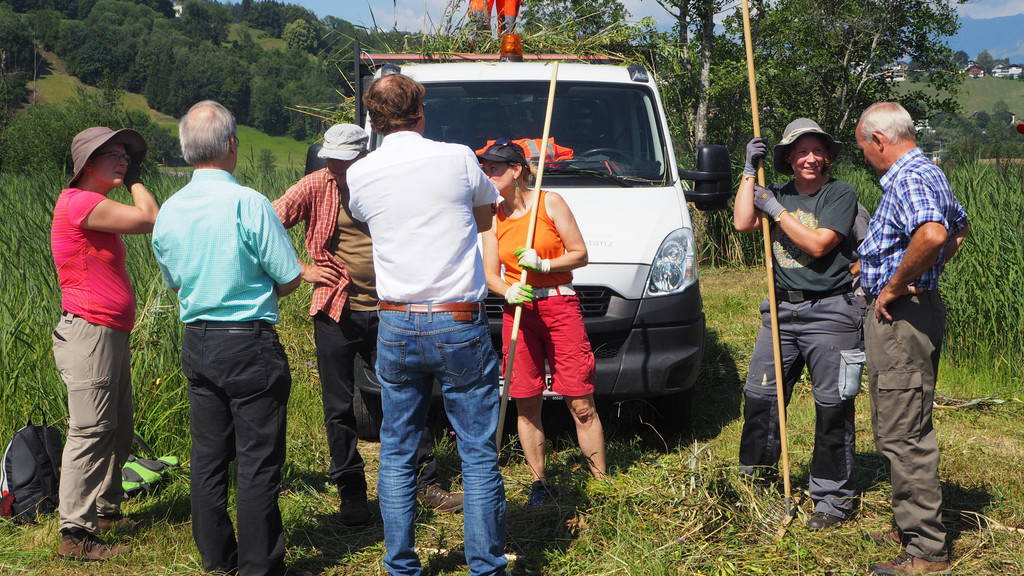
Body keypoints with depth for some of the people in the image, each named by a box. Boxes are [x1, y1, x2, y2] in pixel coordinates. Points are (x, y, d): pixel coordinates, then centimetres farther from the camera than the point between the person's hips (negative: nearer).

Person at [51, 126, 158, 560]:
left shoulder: (100, 208, 19)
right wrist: (136, 182, -3)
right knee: (91, 430, -10)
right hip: (89, 334, -11)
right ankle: (76, 533, -6)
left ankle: (106, 510, 29)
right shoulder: (78, 202, -14)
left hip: (112, 336, 11)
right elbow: (151, 221, -17)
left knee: (119, 429, 16)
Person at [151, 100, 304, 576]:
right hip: (249, 344, -6)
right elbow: (290, 277, -9)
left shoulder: (168, 211, 4)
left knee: (207, 456, 14)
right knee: (257, 461, 2)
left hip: (196, 342, 6)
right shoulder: (248, 203, -15)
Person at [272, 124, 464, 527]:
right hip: (336, 312, -1)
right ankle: (351, 494, 18)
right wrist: (302, 270, -6)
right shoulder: (317, 186, -4)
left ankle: (427, 484, 19)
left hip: (385, 311, 1)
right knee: (339, 410, 4)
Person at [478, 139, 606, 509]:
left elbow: (580, 255, 0)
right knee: (526, 406, 1)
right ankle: (539, 485, 12)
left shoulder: (550, 203, 0)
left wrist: (544, 264, -16)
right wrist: (508, 292, -14)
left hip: (560, 307, -3)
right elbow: (490, 274, 7)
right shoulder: (492, 217, 10)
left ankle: (602, 482, 5)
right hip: (518, 312, 3)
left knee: (581, 405, -4)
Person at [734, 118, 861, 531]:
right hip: (782, 311, 5)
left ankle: (832, 499, 8)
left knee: (832, 407, -1)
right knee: (759, 396, 5)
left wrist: (776, 210, -9)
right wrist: (749, 170, -3)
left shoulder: (840, 194, -3)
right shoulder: (778, 193, 12)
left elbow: (818, 245, -14)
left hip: (829, 313, -5)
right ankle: (753, 478, 21)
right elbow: (743, 223, -4)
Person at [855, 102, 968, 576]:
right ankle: (912, 527, 29)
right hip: (918, 309, 11)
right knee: (903, 430, 19)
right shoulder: (929, 173, 16)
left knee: (902, 434, -7)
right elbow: (959, 226, 34)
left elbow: (932, 234, -37)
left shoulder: (907, 179, -18)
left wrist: (896, 285, -24)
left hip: (900, 317, -11)